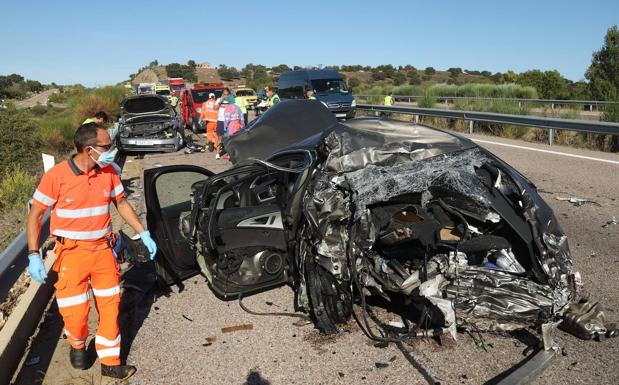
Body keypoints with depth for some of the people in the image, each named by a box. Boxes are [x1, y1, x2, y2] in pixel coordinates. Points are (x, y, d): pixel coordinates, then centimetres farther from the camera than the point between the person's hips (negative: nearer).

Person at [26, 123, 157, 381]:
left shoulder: (108, 172, -4)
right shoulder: (56, 176, -16)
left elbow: (121, 203, 10)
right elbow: (35, 215, -7)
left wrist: (144, 234, 5)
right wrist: (34, 256, -12)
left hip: (103, 249, 4)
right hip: (72, 253, -3)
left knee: (110, 306, 8)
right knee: (75, 311, 3)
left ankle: (110, 362, 24)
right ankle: (77, 345, 38)